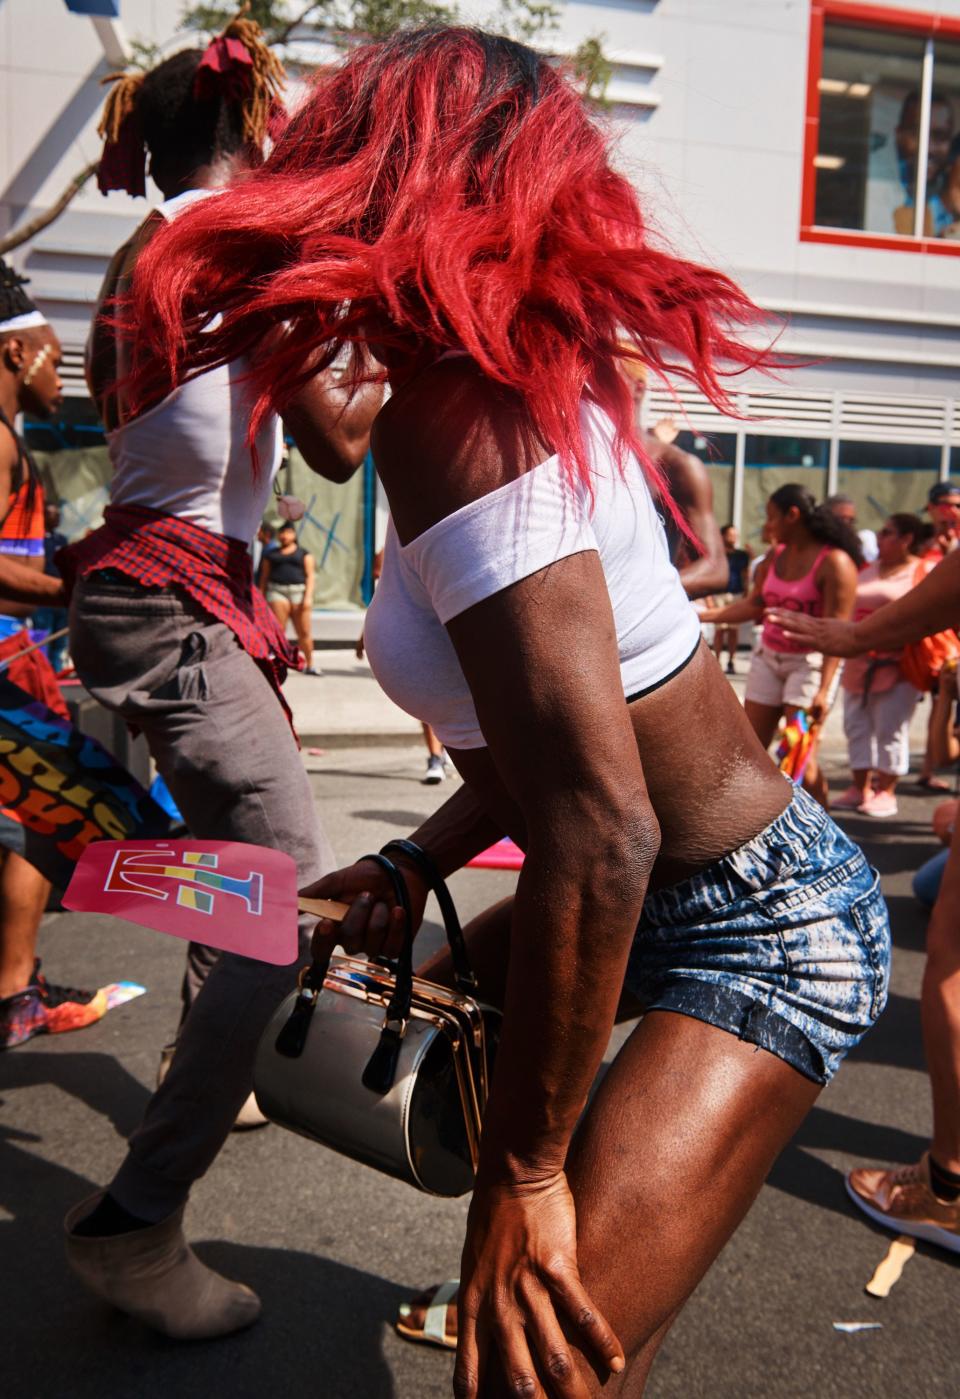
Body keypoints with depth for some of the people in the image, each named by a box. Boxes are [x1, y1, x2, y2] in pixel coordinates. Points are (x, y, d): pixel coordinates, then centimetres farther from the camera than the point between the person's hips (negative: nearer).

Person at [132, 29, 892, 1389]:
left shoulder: (457, 420, -26)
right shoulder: (538, 383, 4)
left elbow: (600, 827, -32)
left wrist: (524, 1173, -22)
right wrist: (415, 868, 4)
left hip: (763, 936, -10)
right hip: (679, 902, 10)